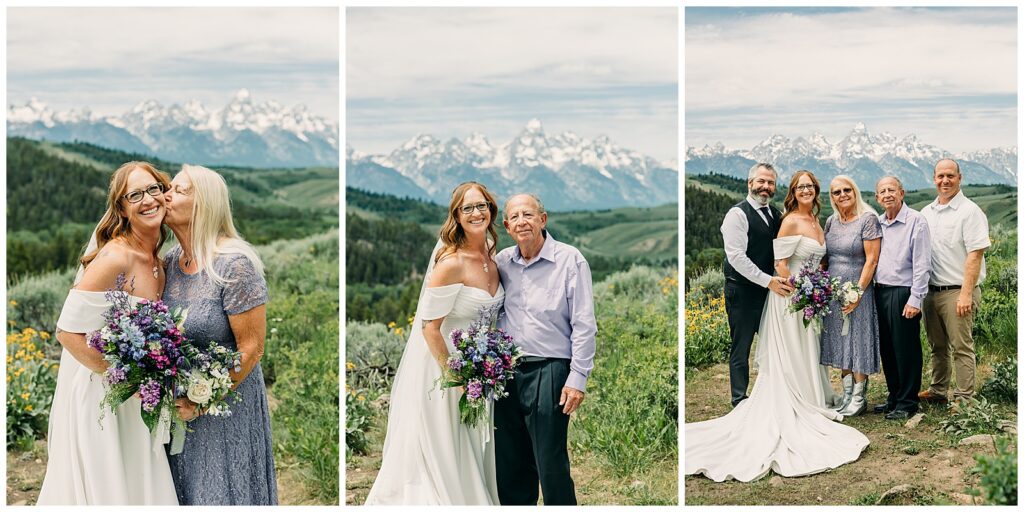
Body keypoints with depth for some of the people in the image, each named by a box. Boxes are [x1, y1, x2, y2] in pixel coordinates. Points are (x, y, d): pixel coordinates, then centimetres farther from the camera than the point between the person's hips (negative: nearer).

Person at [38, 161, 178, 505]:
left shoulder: (155, 259, 5)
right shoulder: (115, 257, -22)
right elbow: (68, 332, -22)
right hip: (97, 395, -8)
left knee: (141, 487, 17)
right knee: (105, 488, 4)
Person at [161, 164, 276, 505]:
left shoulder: (234, 263, -20)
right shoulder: (172, 259, 2)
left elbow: (251, 348, -19)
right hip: (180, 401, 7)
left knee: (220, 492, 7)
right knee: (186, 489, 18)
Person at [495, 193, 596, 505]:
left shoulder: (570, 260, -6)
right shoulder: (501, 262, 8)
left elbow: (584, 325, -8)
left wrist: (577, 380, -11)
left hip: (548, 372, -5)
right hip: (505, 372, 5)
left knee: (551, 465, -1)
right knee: (508, 463, 13)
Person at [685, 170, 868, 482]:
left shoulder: (816, 222, 11)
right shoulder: (790, 221, -15)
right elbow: (780, 265, -18)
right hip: (789, 298, -8)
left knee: (805, 357, 16)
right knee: (789, 359, 0)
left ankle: (805, 405, 28)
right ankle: (787, 421, 9)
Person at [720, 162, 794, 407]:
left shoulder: (776, 214, 12)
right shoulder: (738, 214, -11)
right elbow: (736, 257, -18)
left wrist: (780, 279, 2)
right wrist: (768, 281, -20)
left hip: (771, 289, 7)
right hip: (743, 292, -6)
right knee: (741, 348, 2)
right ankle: (740, 401, 12)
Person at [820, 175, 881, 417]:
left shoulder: (868, 219, -9)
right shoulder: (831, 221, 9)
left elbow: (872, 260, -13)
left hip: (856, 290, -6)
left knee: (858, 342, 1)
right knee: (840, 344, 10)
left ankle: (859, 399, 10)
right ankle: (847, 395, 19)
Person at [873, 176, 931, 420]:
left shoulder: (916, 221, -8)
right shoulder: (877, 223, 12)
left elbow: (922, 265, -12)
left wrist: (915, 299, -16)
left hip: (903, 294, -7)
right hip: (881, 291, 7)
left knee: (906, 350, 0)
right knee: (887, 348, 13)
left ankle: (907, 403, 9)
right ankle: (894, 397, 25)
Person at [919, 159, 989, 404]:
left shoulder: (969, 211, -8)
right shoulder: (926, 213, 13)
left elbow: (975, 254, -14)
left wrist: (966, 294, -19)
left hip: (957, 292, -6)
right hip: (930, 290, 7)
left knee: (961, 347, -2)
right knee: (937, 346, 16)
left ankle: (964, 399, 4)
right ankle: (937, 391, 27)